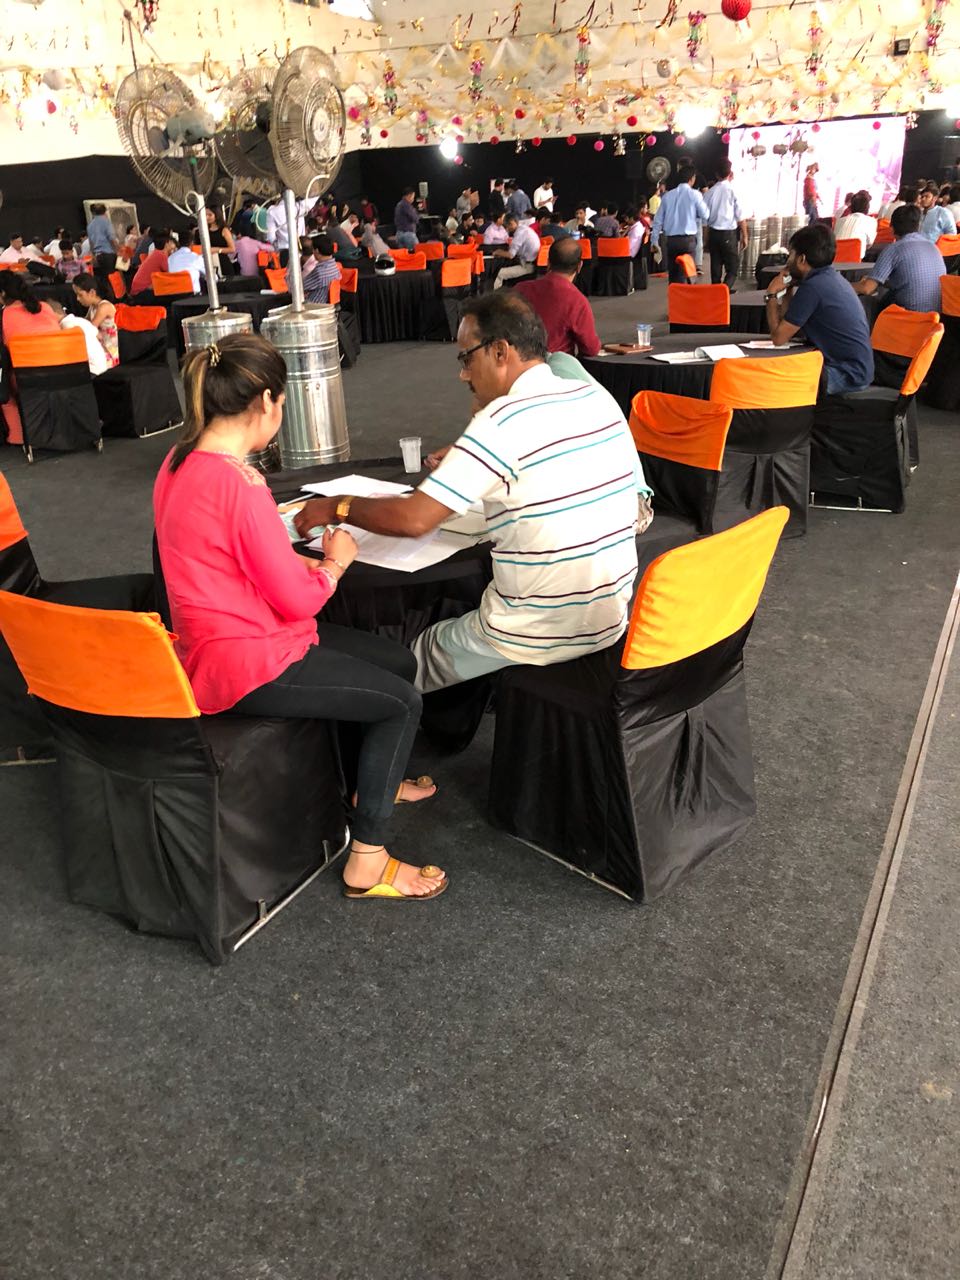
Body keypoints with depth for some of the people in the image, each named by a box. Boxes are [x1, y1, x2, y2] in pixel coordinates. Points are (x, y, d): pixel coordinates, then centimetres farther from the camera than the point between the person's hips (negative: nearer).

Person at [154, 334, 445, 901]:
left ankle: (376, 780, 40)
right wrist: (336, 561, 1)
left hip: (227, 636, 10)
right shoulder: (239, 484, -27)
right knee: (403, 702, -2)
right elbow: (299, 600, -19)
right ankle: (367, 864, 7)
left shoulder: (182, 462, 3)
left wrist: (305, 561, 6)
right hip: (246, 666, -10)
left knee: (400, 662, 16)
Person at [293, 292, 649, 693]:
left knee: (412, 658, 17)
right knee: (463, 610, 30)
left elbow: (413, 520, -20)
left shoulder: (502, 420, -19)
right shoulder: (599, 398, 2)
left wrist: (337, 507, -3)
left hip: (537, 641, -7)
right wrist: (467, 463, 17)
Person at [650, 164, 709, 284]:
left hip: (671, 240, 4)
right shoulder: (694, 194, -4)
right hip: (688, 240, -4)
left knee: (673, 274, 11)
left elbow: (658, 219, 8)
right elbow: (705, 215, -1)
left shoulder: (668, 195, 7)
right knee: (685, 274, -1)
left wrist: (654, 240, 15)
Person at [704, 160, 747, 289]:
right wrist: (744, 236, 2)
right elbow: (740, 217, -7)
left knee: (715, 267, 11)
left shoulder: (710, 192, 2)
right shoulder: (733, 190, -9)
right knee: (733, 268, 2)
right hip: (729, 234, -4)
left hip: (713, 233, 4)